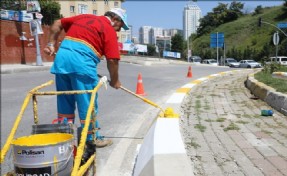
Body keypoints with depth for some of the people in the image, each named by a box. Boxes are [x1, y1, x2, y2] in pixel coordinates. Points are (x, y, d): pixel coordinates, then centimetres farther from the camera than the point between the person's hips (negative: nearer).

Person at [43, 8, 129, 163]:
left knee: (64, 102, 15)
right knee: (87, 103, 4)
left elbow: (57, 24, 27)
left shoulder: (84, 17, 25)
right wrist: (114, 81, 10)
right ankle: (92, 139, 16)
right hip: (82, 62, -7)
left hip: (61, 58, 7)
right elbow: (112, 60, -2)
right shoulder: (109, 29, 4)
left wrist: (51, 44, 26)